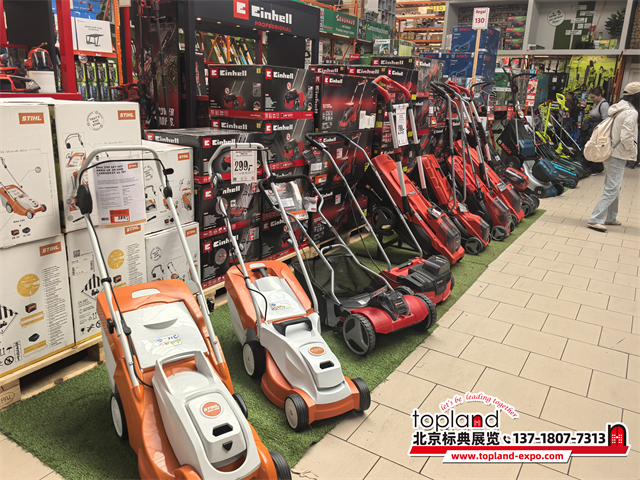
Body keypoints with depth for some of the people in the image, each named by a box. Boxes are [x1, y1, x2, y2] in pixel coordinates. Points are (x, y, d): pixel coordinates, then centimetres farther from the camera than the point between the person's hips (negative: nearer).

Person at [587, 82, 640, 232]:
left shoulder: (618, 110, 10)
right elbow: (626, 137, -23)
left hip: (610, 152, 10)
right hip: (618, 156, -10)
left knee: (614, 187, 19)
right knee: (612, 189, -9)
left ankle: (610, 218, 29)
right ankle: (595, 220, -11)